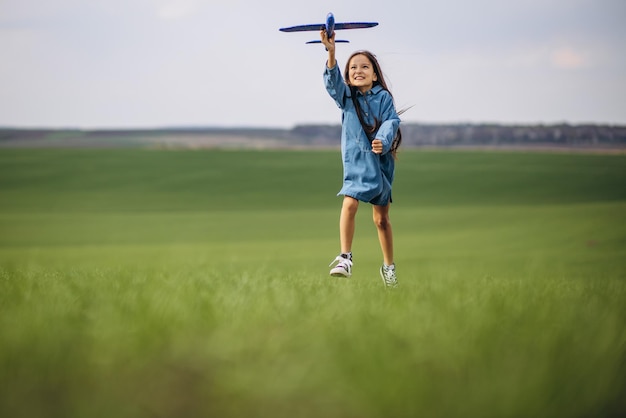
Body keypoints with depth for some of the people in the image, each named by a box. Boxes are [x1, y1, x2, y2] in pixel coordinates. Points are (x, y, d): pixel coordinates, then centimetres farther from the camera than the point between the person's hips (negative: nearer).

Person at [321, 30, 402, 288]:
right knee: (349, 203, -23)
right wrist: (331, 53, -35)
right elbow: (333, 80, -17)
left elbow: (391, 122, -12)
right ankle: (345, 257, -19)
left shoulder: (383, 97, -1)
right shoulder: (346, 97, 2)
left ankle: (388, 266, 24)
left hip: (381, 161, 0)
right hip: (356, 160, 0)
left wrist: (383, 141, -34)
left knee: (381, 218, 9)